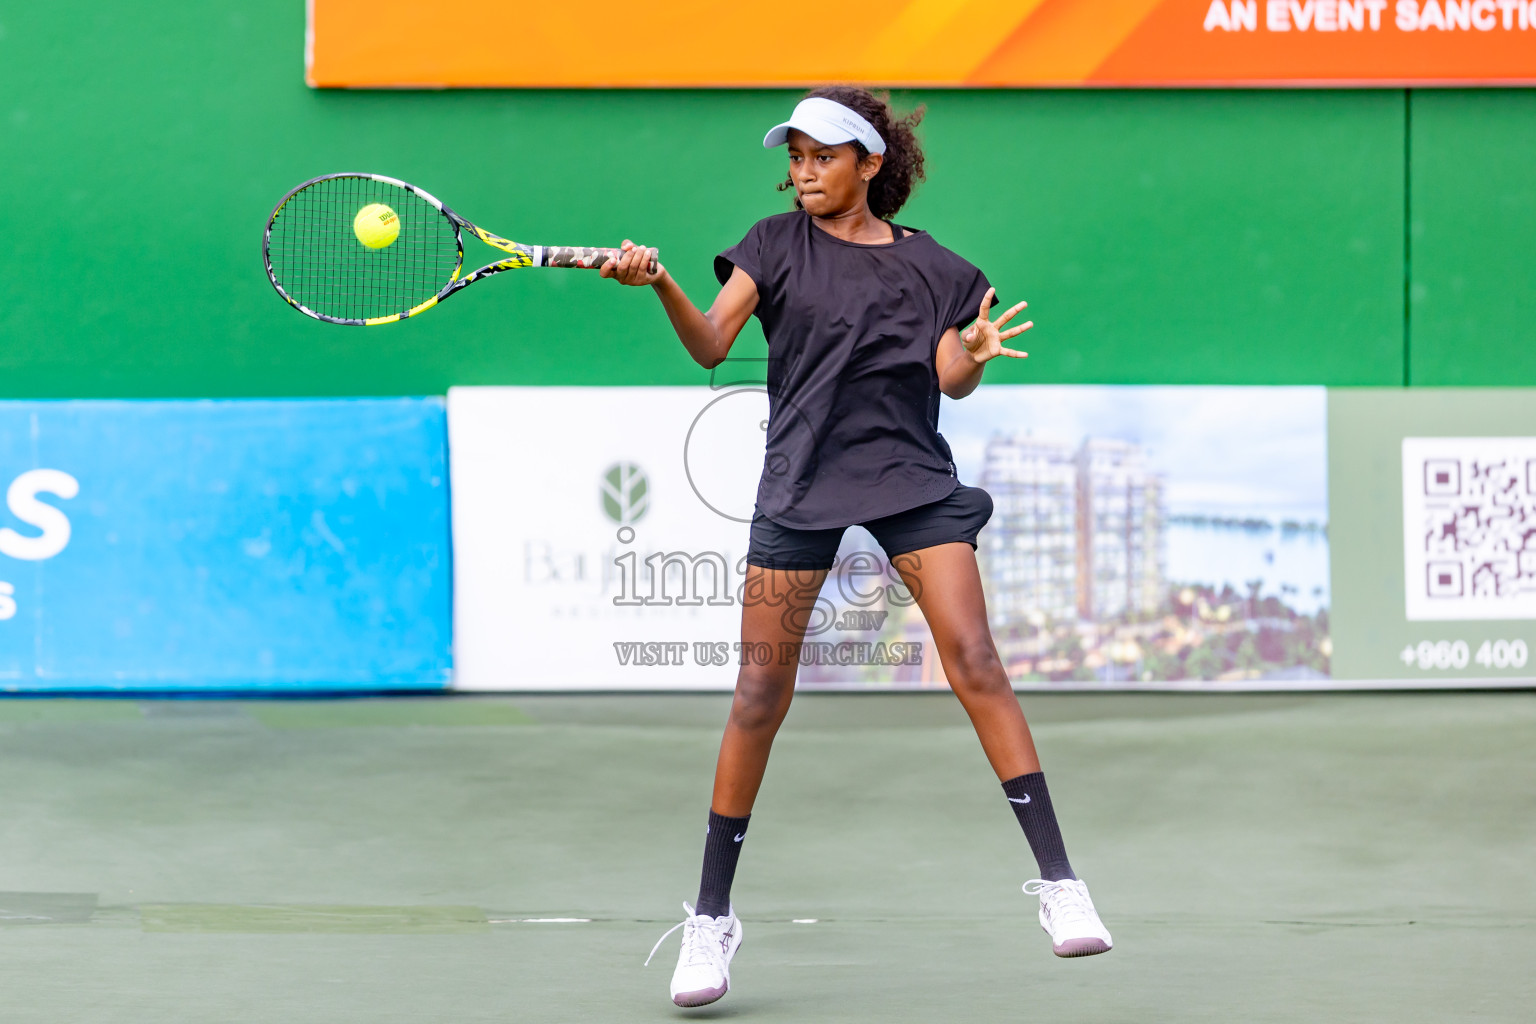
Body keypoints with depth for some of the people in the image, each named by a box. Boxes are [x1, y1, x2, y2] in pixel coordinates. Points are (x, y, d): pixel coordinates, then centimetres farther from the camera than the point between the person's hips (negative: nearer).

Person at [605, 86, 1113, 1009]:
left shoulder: (929, 266, 9)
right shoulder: (778, 246, 7)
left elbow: (950, 378, 1)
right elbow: (710, 346, -4)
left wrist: (972, 354, -22)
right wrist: (662, 286, -24)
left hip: (912, 479, 0)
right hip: (802, 482, 0)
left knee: (975, 662, -12)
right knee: (761, 696, -3)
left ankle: (1059, 882, -10)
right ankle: (710, 918, 7)